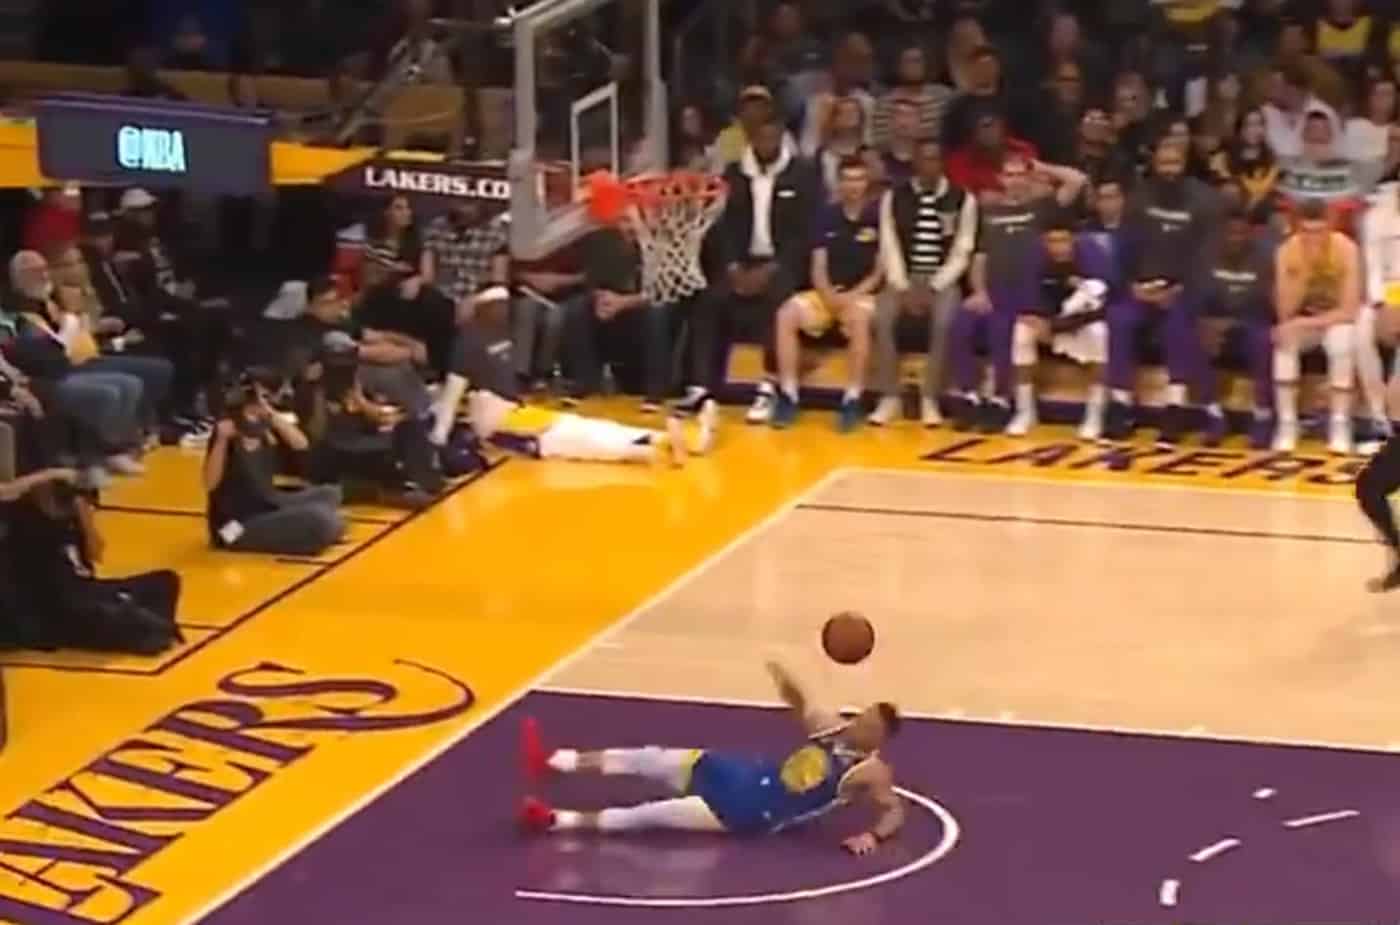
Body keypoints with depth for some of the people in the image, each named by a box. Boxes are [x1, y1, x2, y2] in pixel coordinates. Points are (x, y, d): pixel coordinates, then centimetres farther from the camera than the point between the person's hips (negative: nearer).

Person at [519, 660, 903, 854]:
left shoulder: (872, 773, -15)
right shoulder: (833, 728, 4)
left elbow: (895, 813, -14)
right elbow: (800, 705, 16)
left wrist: (872, 836, -35)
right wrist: (785, 682, -5)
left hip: (754, 814, -7)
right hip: (756, 777, 7)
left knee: (655, 814, -13)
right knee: (648, 758, 0)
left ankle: (557, 820, -10)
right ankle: (551, 761, 3)